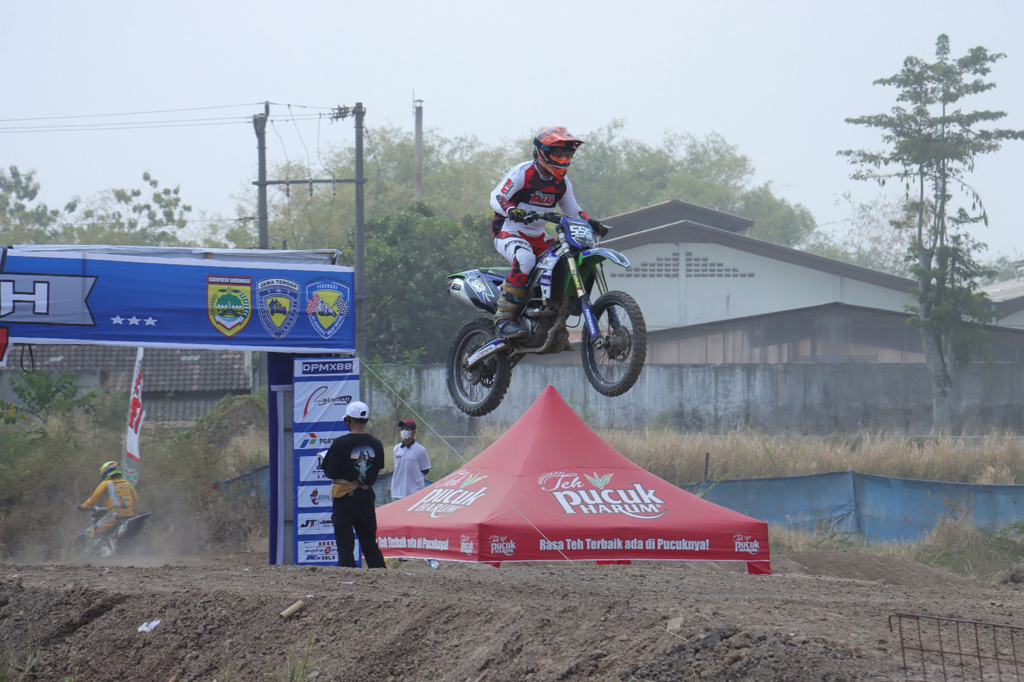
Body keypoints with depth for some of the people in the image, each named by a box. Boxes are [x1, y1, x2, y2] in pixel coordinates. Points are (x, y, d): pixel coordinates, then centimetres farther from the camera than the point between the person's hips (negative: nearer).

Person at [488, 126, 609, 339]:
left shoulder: (562, 182, 11)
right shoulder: (522, 173, -11)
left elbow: (572, 209, 18)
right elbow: (496, 197, -17)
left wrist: (590, 223, -1)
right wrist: (512, 210, -37)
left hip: (538, 236, 7)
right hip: (508, 231, -7)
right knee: (525, 259, -38)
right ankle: (504, 319, -35)